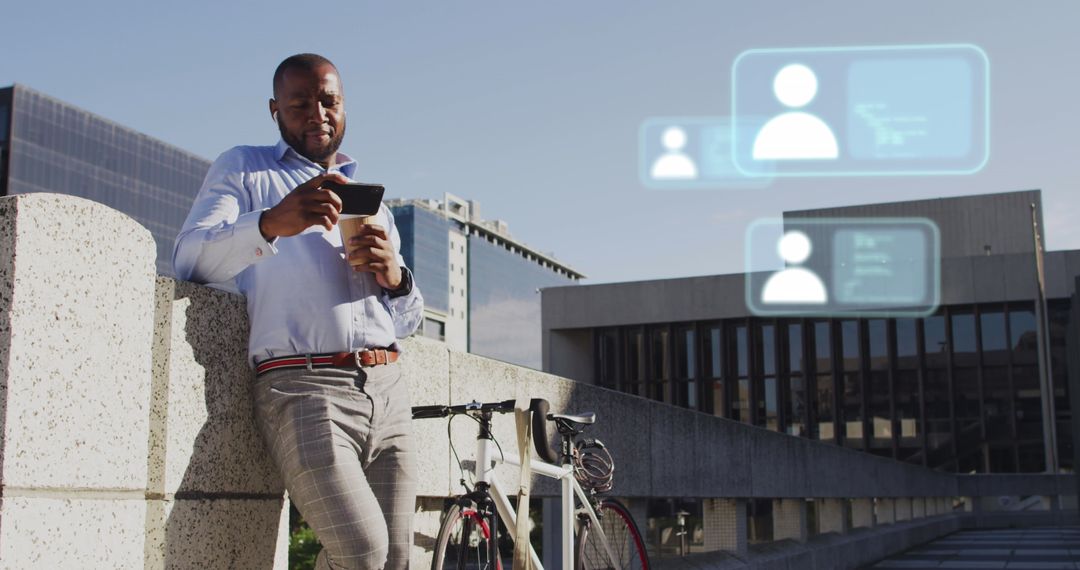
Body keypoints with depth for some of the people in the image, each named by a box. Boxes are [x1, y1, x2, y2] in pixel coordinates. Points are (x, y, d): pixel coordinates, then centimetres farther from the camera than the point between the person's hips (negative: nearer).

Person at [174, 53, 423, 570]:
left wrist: (396, 278, 2)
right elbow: (190, 260, -3)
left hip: (388, 390, 6)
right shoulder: (244, 169, 15)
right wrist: (271, 223, -22)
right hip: (305, 389, -5)